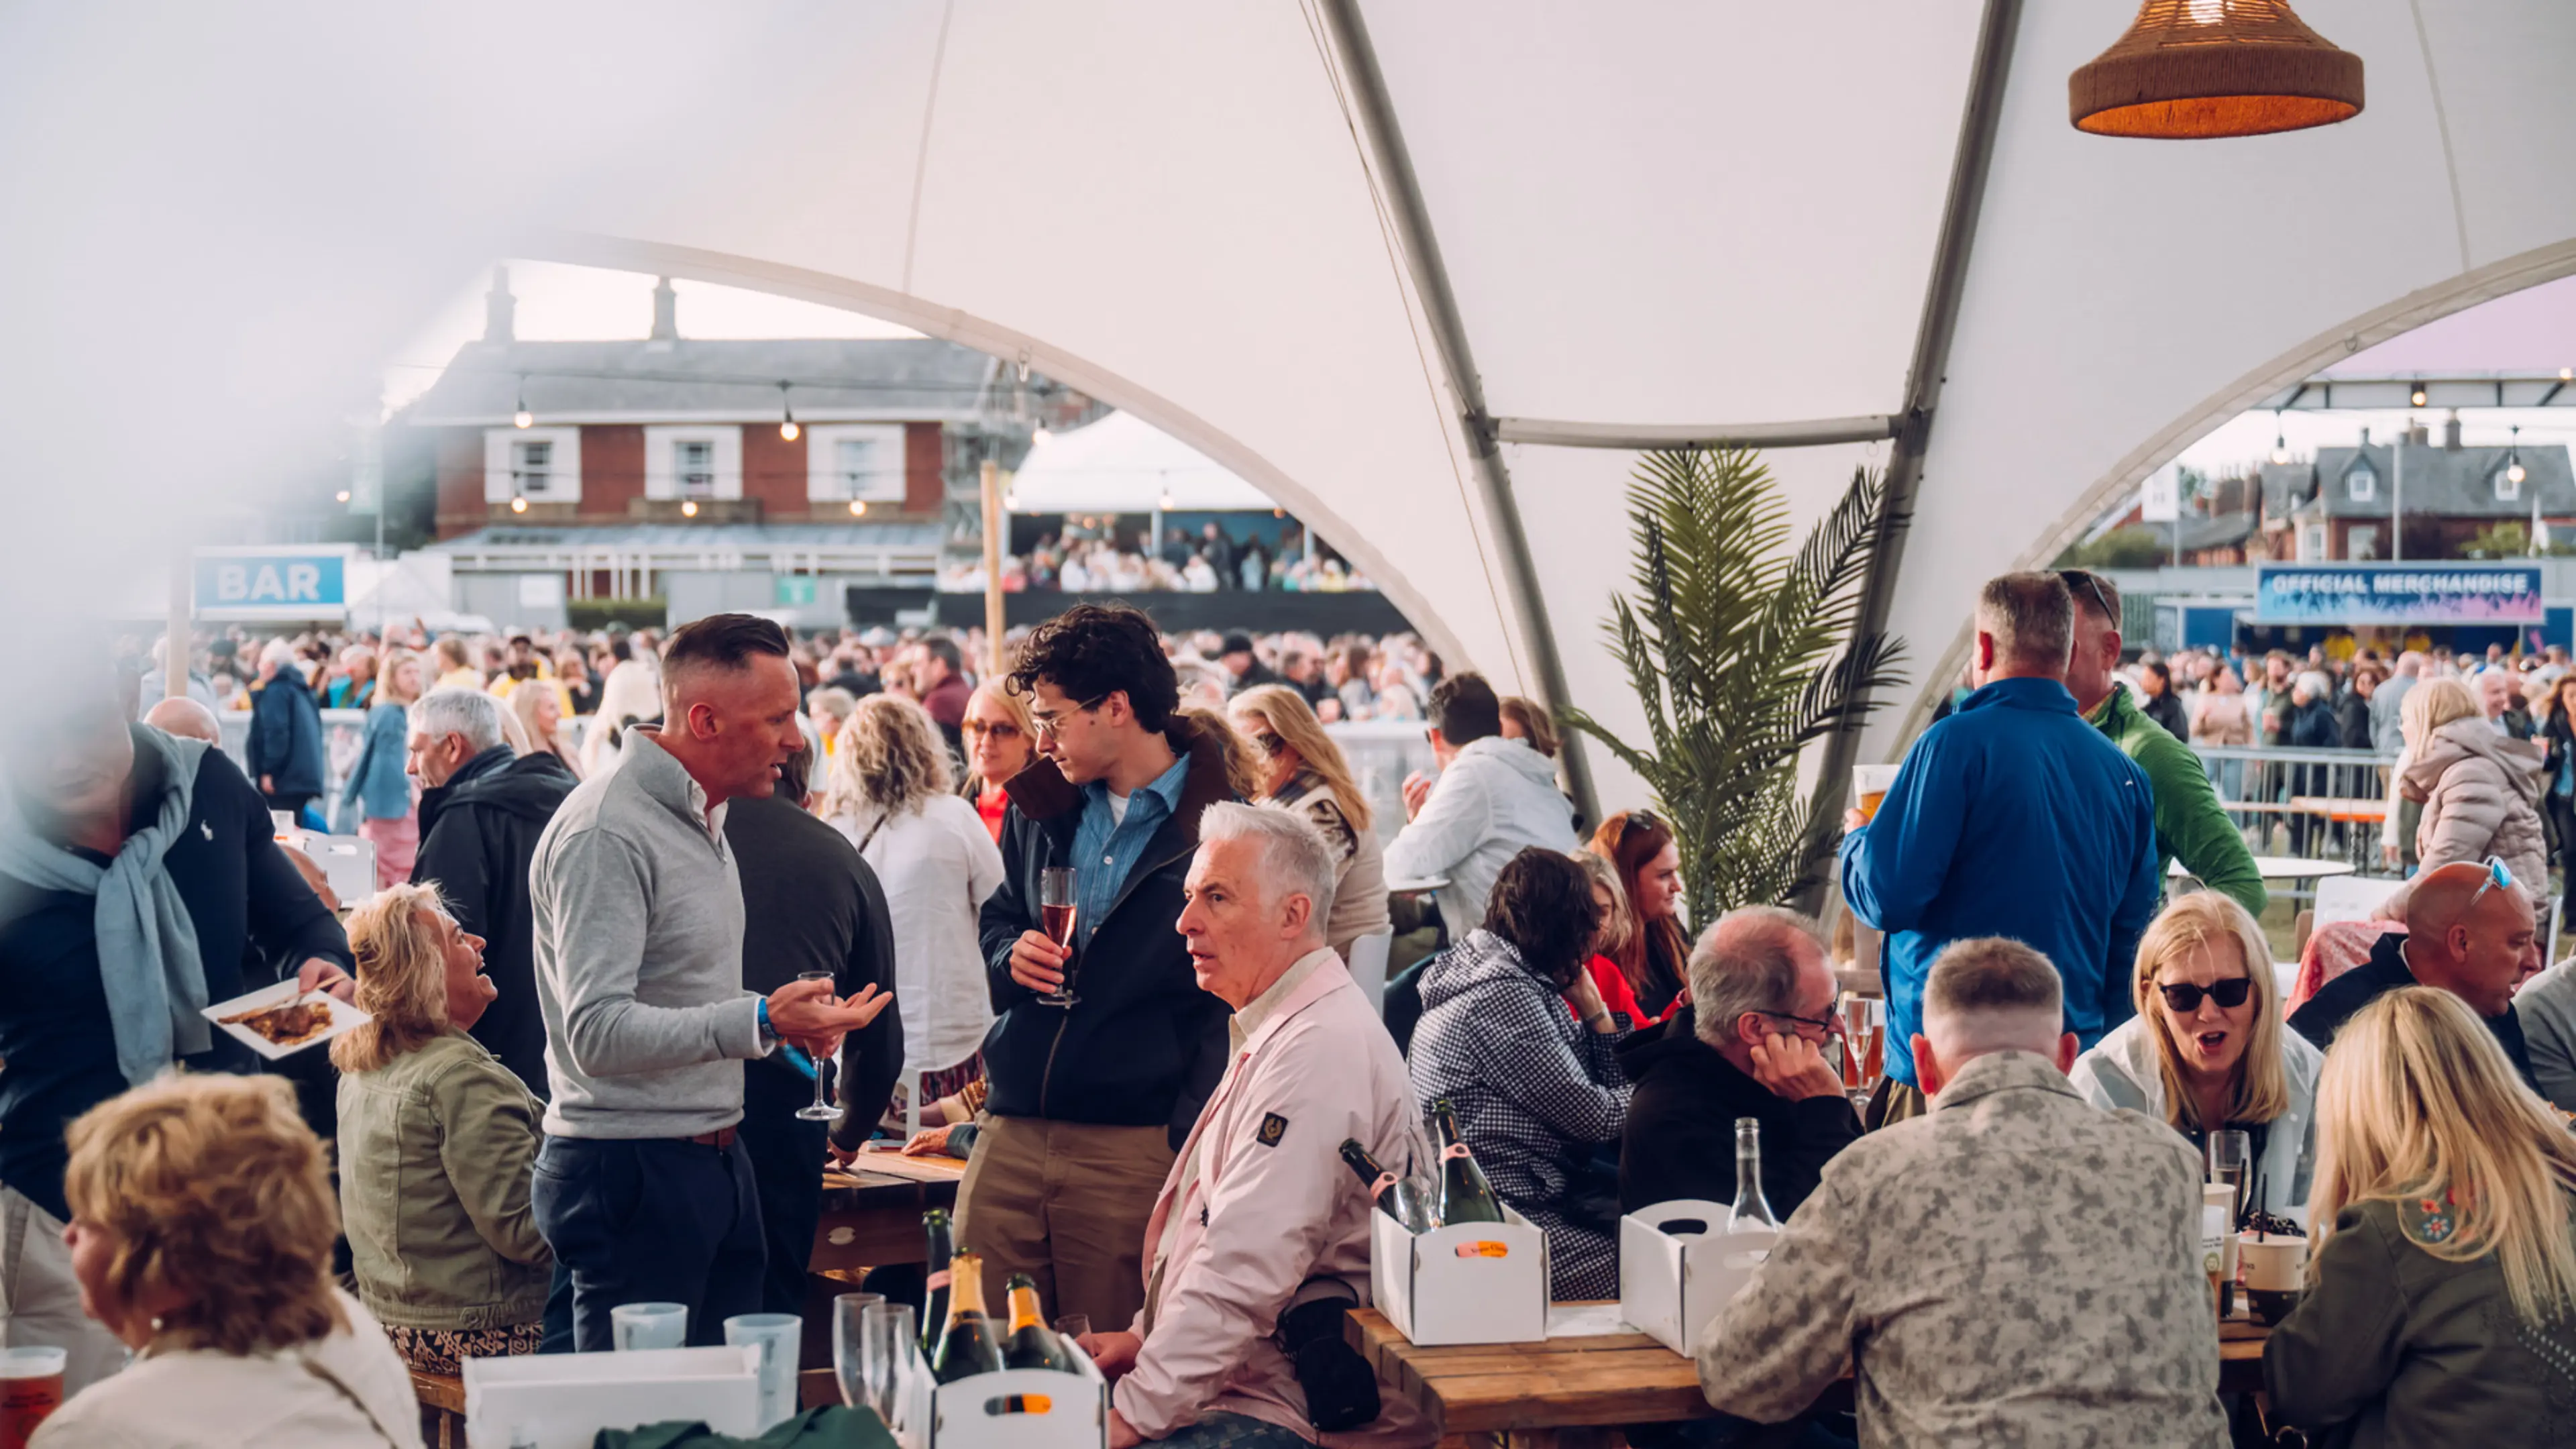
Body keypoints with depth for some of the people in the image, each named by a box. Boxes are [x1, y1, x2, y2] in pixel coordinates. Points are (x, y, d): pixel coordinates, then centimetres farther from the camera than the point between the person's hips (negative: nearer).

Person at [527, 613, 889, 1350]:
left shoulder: (699, 818, 17)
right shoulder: (605, 832, -16)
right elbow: (597, 1032, -24)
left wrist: (786, 1019, 9)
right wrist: (759, 1023, -30)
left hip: (716, 1163, 9)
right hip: (629, 1170, -9)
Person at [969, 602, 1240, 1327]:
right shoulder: (1040, 803, 12)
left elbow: (1233, 1003, -7)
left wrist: (1188, 1142, -14)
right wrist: (1009, 956, 1)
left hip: (1134, 1149, -5)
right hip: (1010, 1133, 5)